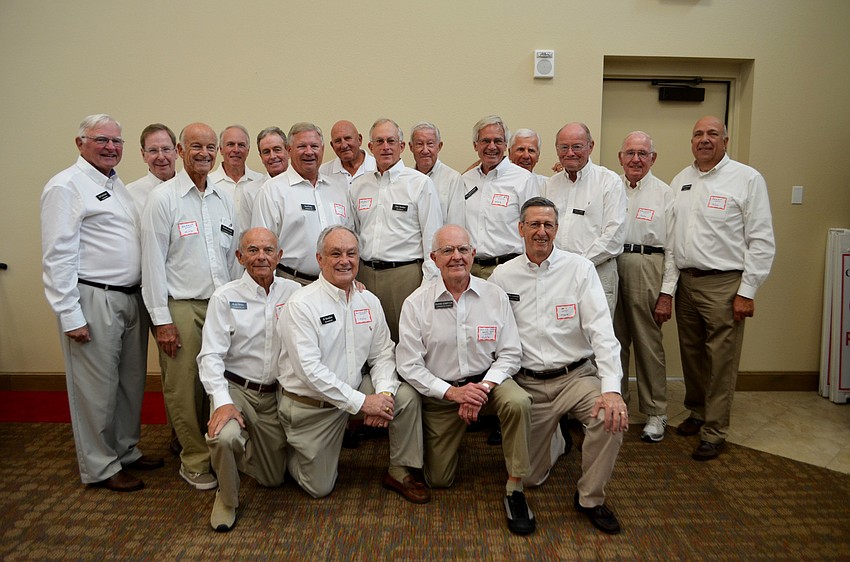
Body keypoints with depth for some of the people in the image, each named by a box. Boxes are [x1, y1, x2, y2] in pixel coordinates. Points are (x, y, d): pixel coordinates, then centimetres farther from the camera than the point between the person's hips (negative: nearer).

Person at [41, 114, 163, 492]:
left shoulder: (118, 185, 16)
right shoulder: (65, 186, -8)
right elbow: (58, 256, -13)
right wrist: (70, 315, -17)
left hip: (130, 299, 8)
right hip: (93, 301, -8)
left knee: (131, 381, 16)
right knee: (96, 387, 3)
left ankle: (126, 450, 32)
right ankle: (100, 467, 18)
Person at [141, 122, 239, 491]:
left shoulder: (223, 199, 12)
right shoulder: (163, 198, -4)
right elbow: (153, 262, -7)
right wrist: (162, 319, -10)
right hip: (182, 308, -4)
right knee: (185, 387, 2)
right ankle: (195, 462, 18)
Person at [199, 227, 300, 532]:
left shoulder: (293, 291, 0)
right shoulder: (225, 297, -8)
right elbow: (211, 355, -12)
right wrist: (222, 402, -24)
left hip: (275, 394, 3)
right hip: (236, 388, -3)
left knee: (273, 479, 9)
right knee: (224, 436, -35)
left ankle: (244, 446, 43)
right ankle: (226, 497, -2)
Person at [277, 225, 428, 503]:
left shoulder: (369, 301, 0)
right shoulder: (301, 305, -19)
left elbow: (382, 353, 2)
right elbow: (310, 369, -25)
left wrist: (384, 392, -18)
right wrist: (361, 402, -26)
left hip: (354, 389, 5)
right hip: (309, 404, -4)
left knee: (407, 395, -17)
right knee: (319, 488, 4)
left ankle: (401, 472, 4)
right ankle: (289, 448, 35)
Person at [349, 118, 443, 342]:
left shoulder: (420, 183, 0)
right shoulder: (358, 186, 14)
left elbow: (433, 237, -3)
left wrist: (430, 285, -9)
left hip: (406, 275, -4)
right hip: (366, 274, 4)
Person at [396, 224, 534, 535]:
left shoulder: (495, 296, -7)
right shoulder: (416, 303, -11)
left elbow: (509, 354, -4)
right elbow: (408, 365, -10)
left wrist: (483, 388, -20)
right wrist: (452, 392, -20)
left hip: (488, 380, 0)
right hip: (440, 391, 0)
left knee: (519, 402, -34)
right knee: (438, 480, 5)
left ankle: (514, 488, -15)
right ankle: (453, 438, 40)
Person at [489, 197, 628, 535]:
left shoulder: (579, 269, -5)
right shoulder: (503, 275, 0)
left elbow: (601, 329, -14)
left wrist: (611, 388, -25)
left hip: (576, 375, -1)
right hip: (528, 383, 1)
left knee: (612, 417, -32)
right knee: (530, 477, 6)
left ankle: (590, 499, -5)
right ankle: (554, 440, 43)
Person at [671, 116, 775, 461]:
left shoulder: (747, 179, -3)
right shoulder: (680, 180, 13)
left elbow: (761, 240, -6)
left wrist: (747, 291, -10)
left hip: (724, 284, -5)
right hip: (685, 281, 5)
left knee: (720, 362, -1)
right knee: (691, 354, 14)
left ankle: (714, 431, 12)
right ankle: (697, 413, 32)